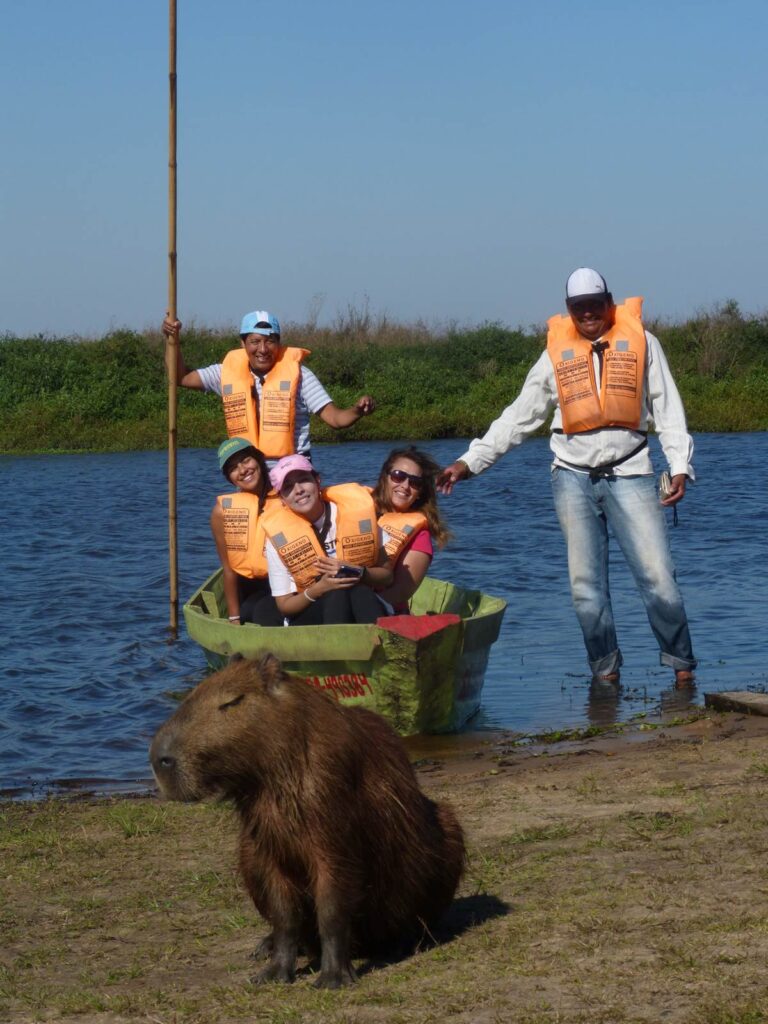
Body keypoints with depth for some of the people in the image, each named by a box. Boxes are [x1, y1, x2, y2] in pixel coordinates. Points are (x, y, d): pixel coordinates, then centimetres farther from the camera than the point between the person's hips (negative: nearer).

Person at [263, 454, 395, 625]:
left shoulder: (356, 510, -6)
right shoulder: (278, 535, -7)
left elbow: (387, 575, 2)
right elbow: (285, 606, -2)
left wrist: (357, 573, -19)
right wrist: (319, 588, -21)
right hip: (308, 615, -1)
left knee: (358, 590, -35)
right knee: (338, 591, -34)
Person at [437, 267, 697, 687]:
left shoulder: (639, 341, 5)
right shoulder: (557, 353, 9)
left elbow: (667, 408, 7)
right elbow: (519, 417, 13)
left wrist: (679, 465, -4)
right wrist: (470, 461, 8)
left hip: (628, 474, -2)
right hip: (574, 478, 2)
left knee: (658, 576, -9)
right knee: (585, 585, -2)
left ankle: (682, 668, 4)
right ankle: (606, 673, 8)